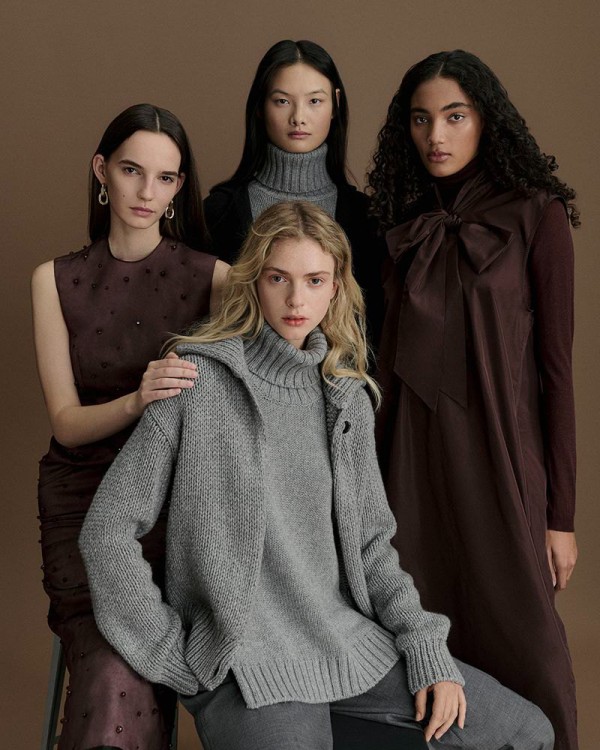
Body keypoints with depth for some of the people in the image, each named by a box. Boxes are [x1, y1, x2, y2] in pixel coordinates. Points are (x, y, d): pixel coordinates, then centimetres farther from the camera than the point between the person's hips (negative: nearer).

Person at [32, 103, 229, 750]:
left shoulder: (212, 277, 2)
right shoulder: (57, 281, 6)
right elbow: (66, 422, -1)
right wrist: (137, 400, -21)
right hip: (85, 500, 1)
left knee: (135, 667, -21)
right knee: (113, 672, -23)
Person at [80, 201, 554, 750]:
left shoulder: (349, 399, 9)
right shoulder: (199, 382, -7)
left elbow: (369, 543, 14)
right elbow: (108, 530, -6)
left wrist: (428, 652, 3)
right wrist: (175, 661, -7)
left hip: (350, 638, 6)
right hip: (245, 660, -5)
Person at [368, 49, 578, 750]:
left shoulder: (535, 213, -4)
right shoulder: (406, 222, 10)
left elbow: (556, 363, -6)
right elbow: (393, 352, 13)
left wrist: (561, 514, -8)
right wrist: (382, 474, 10)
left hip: (500, 447, -4)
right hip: (414, 453, 4)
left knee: (517, 637, 0)